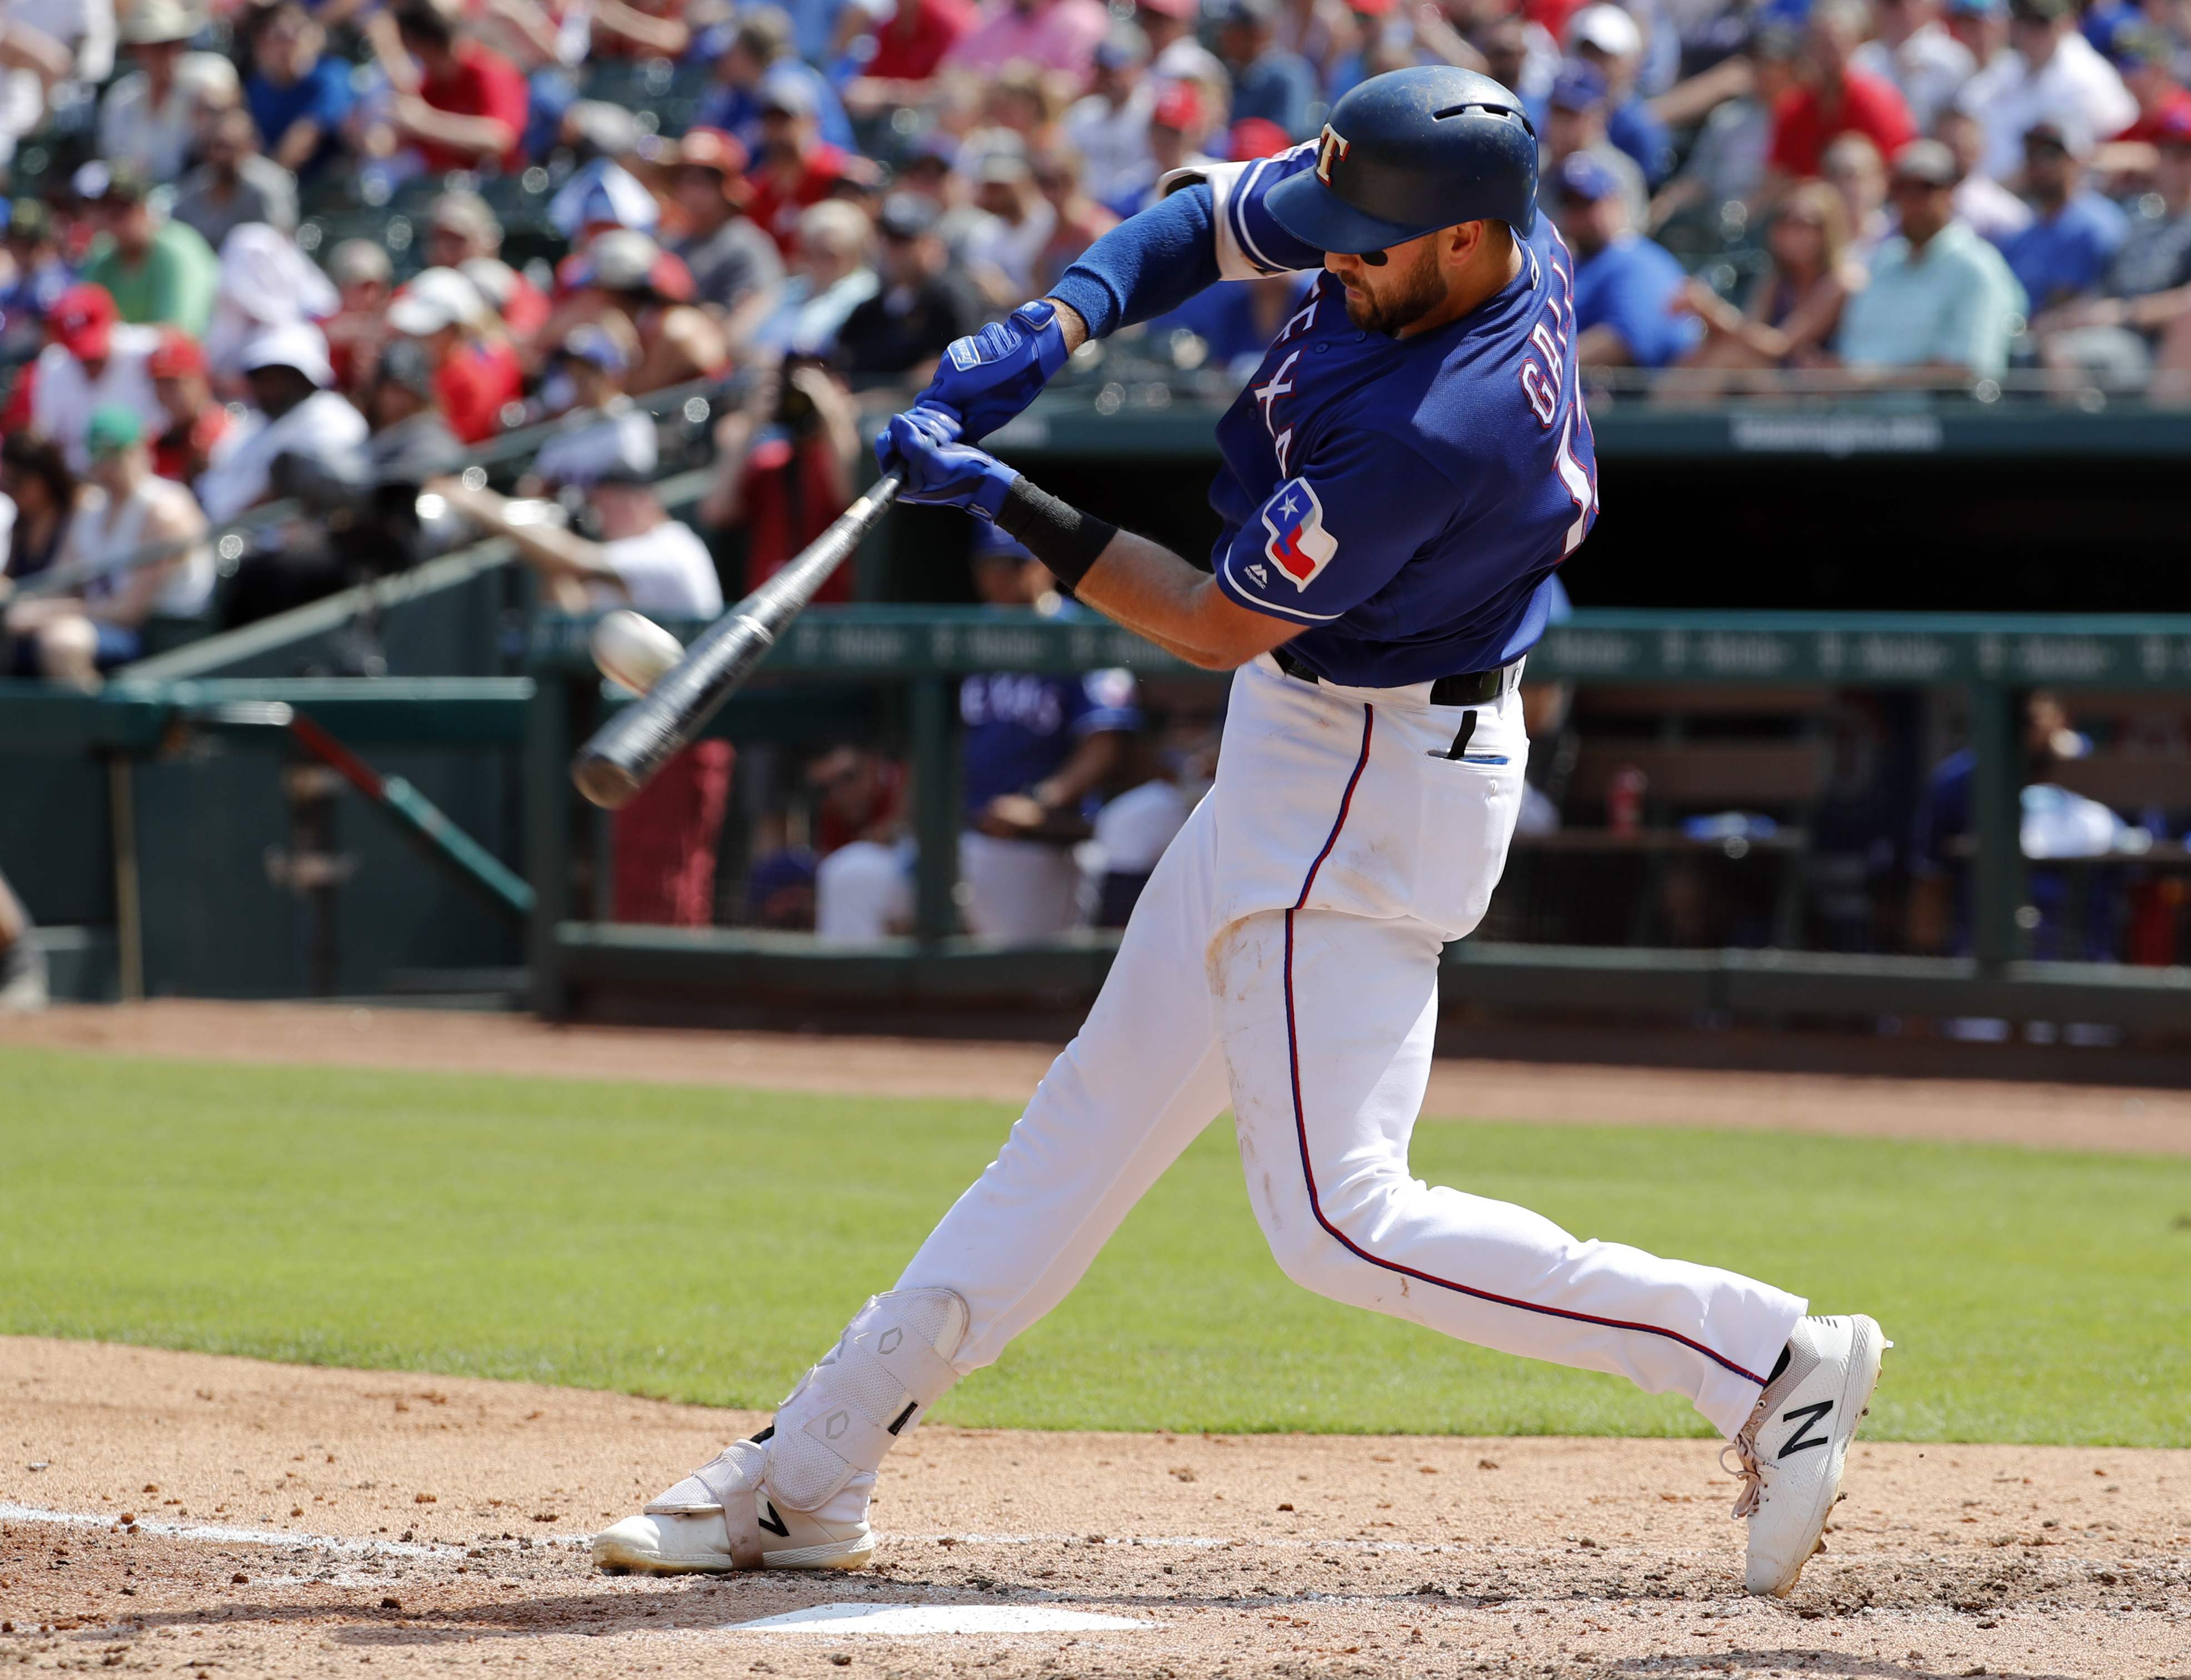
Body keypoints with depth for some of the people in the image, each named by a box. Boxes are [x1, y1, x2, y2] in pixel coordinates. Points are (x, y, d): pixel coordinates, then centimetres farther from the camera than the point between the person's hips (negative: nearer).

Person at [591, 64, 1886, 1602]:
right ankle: (810, 1475, 24)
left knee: (1341, 1217, -14)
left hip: (1363, 789, -10)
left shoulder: (1436, 432, -31)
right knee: (1103, 1109, 15)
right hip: (1302, 761, 10)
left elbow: (1221, 623, -20)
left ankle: (1767, 1358, -12)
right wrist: (1059, 322, -7)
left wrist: (1010, 504, -16)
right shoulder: (1444, 226, -5)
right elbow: (1205, 220, 10)